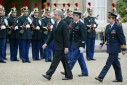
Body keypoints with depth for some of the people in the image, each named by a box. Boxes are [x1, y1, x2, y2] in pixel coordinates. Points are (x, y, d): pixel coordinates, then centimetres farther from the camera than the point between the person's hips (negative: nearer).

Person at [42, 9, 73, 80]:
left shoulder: (64, 24, -14)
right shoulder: (55, 24, 12)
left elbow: (66, 37, -17)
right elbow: (52, 35, 16)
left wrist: (66, 47, -20)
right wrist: (46, 43, 8)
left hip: (61, 47, -9)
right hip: (57, 46, 9)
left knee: (55, 60, -8)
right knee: (64, 61, 12)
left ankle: (49, 75, -7)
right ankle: (69, 75, 19)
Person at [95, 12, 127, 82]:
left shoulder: (118, 27, -13)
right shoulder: (108, 27, 8)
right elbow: (105, 36, 19)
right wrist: (102, 44, 12)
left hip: (115, 48, -8)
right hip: (110, 47, 8)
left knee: (108, 63, -7)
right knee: (115, 64, 14)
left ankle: (101, 77, -8)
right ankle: (119, 78, 22)